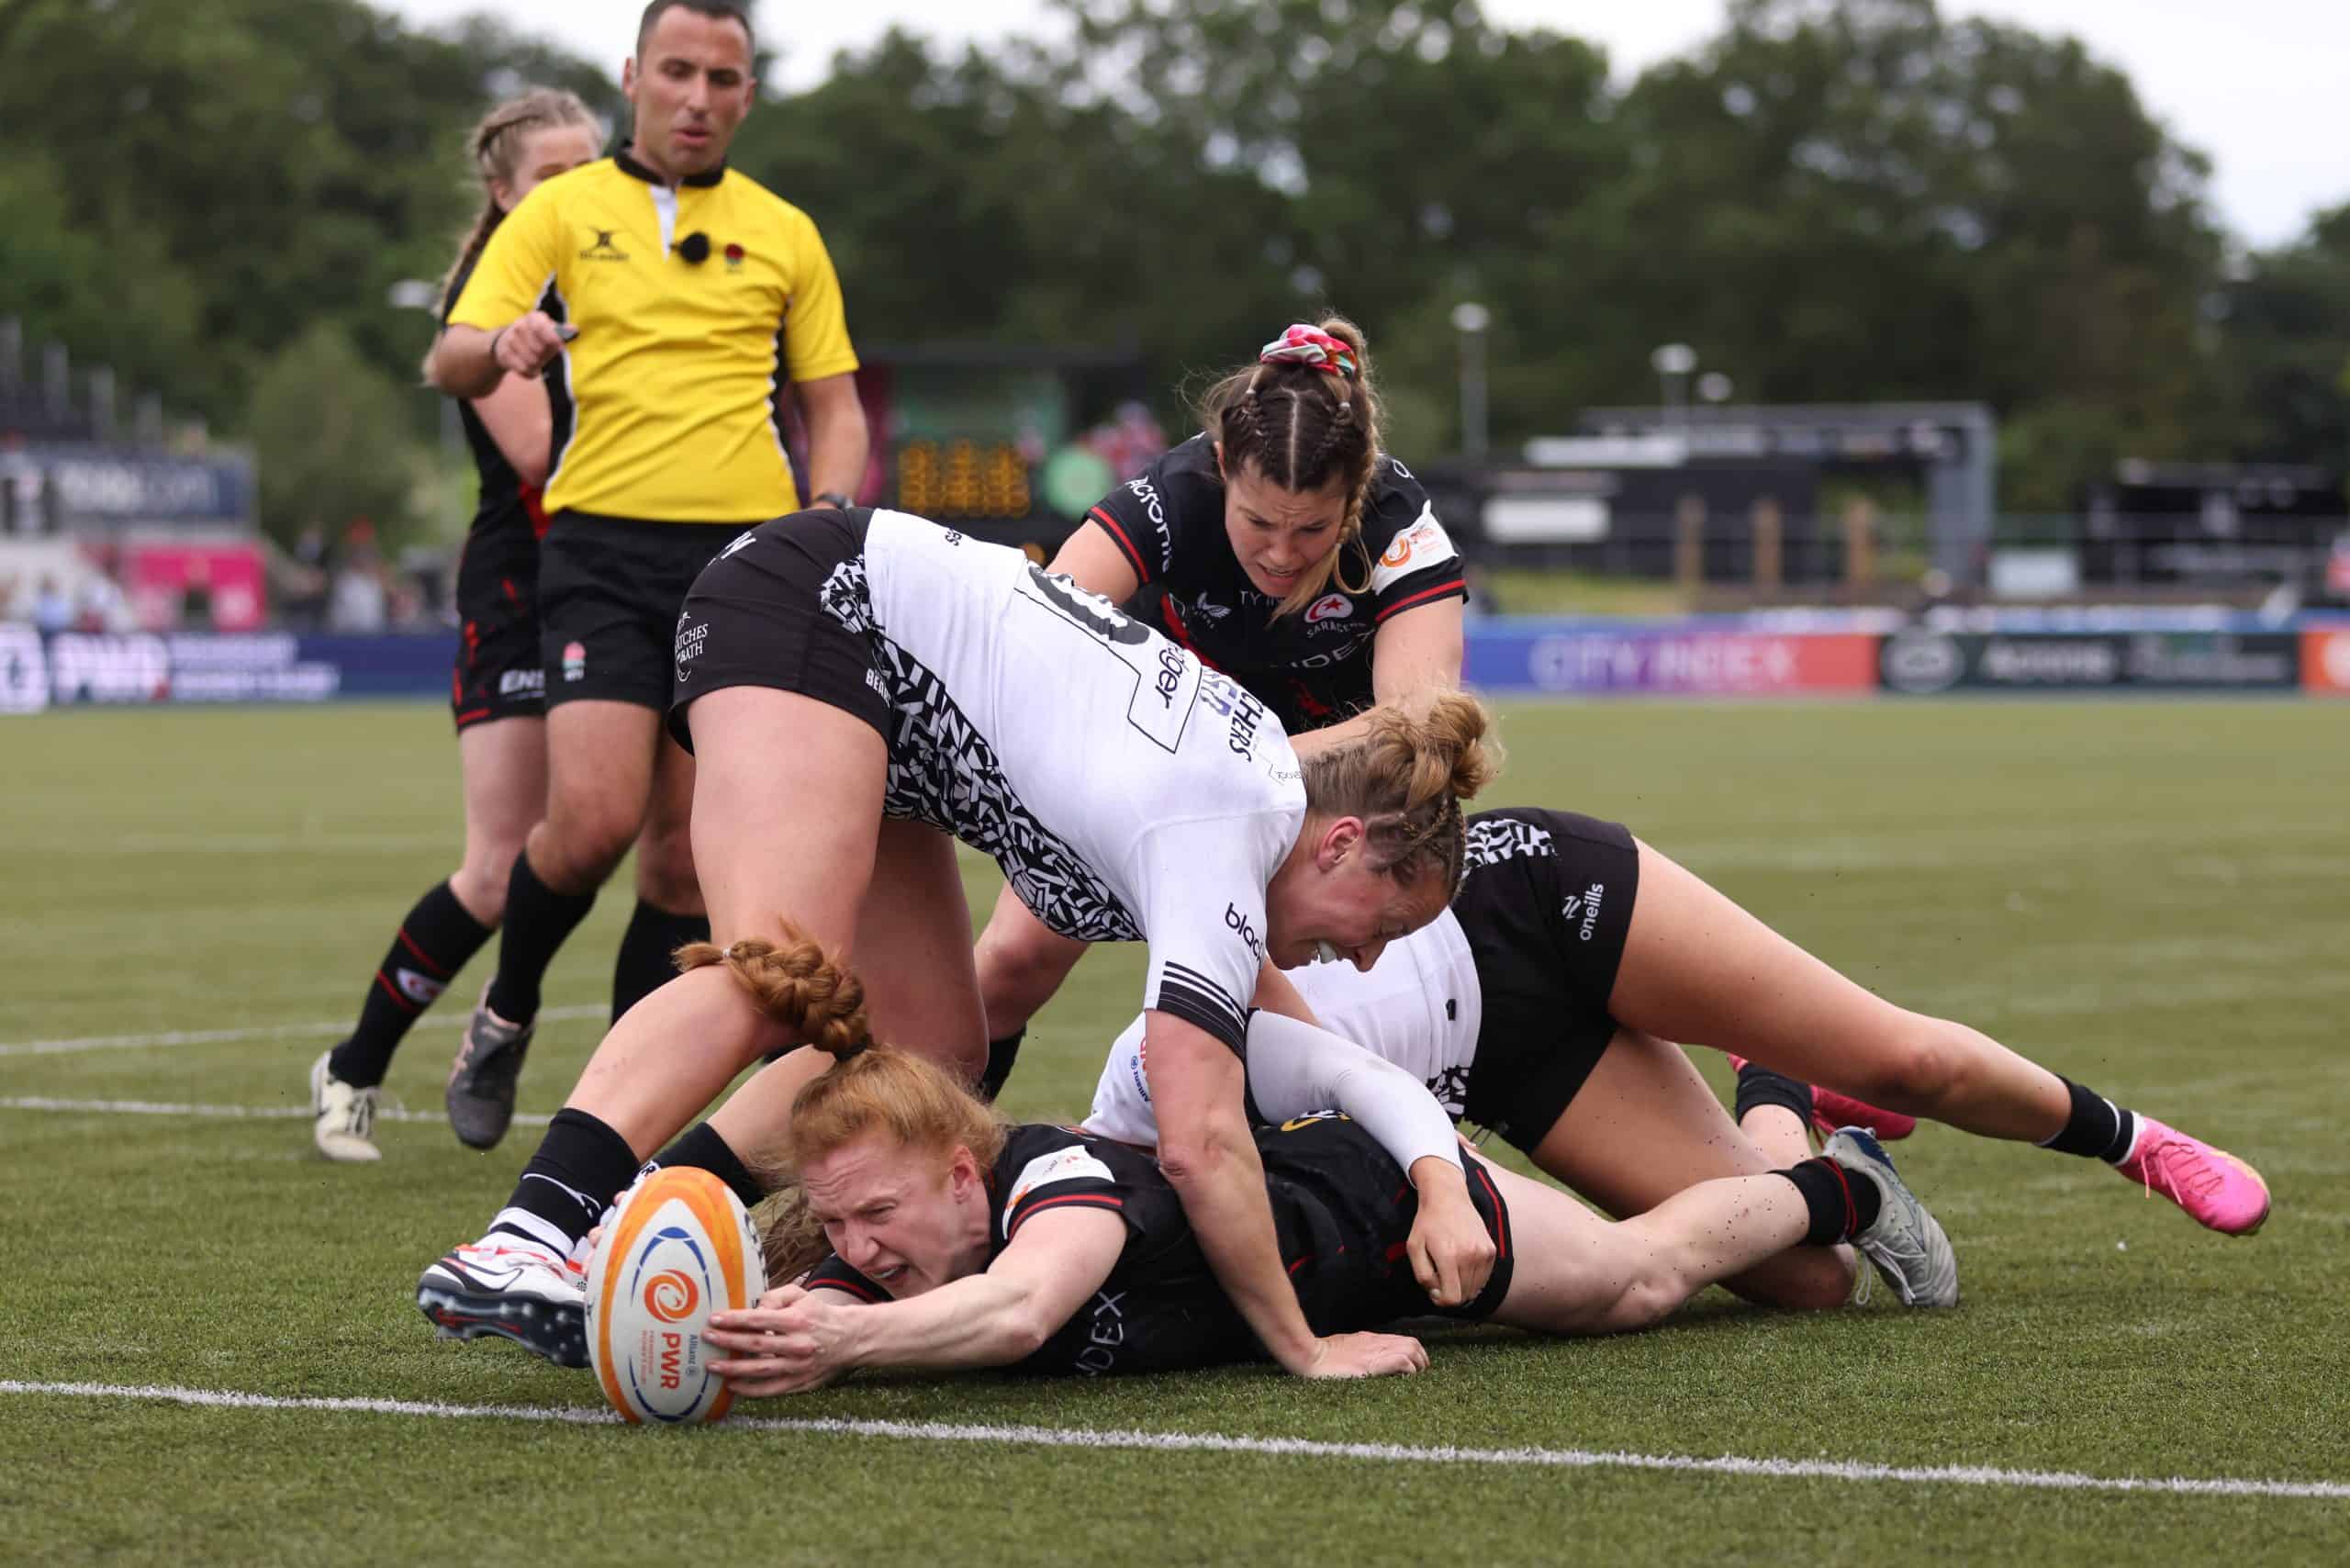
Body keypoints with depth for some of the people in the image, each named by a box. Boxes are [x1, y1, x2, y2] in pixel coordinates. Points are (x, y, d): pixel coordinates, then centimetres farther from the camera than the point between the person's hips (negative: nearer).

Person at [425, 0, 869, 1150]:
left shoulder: (784, 234, 15)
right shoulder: (562, 211, 8)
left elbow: (835, 407, 18)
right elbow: (453, 360, 0)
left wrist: (829, 516, -2)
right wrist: (501, 345, -24)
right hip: (603, 547, -2)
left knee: (691, 853, 0)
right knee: (594, 819, -18)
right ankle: (504, 1015, 9)